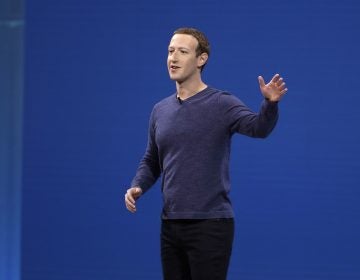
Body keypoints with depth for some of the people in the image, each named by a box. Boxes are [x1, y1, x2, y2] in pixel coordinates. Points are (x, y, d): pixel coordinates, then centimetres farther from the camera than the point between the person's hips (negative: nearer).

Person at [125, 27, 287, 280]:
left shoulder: (222, 104, -8)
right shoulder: (160, 111, 12)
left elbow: (259, 127, -25)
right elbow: (151, 161, 21)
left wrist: (270, 102, -46)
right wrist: (137, 186, 2)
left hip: (210, 225, -6)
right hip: (171, 226, 6)